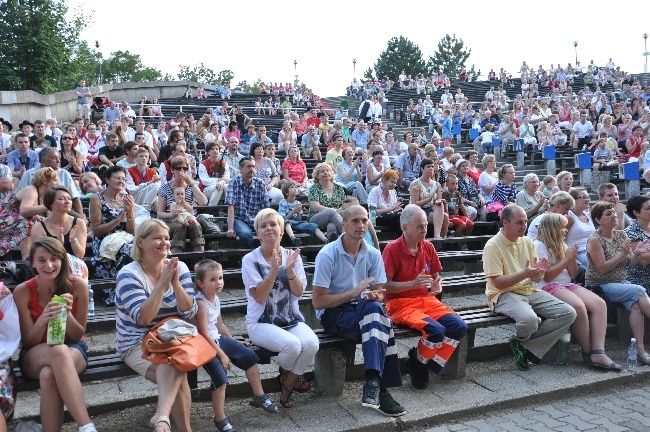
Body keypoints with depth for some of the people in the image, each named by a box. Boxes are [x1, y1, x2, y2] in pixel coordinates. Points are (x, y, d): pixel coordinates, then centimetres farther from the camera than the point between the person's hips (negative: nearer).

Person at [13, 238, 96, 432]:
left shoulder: (77, 285, -11)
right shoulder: (22, 291, -10)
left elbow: (78, 335, -3)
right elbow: (28, 342, -7)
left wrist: (67, 314, -24)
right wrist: (42, 320, -29)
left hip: (73, 349, 0)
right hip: (35, 355, 0)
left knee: (49, 375, -38)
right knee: (59, 351, -38)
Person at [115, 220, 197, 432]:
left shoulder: (179, 268, 0)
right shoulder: (129, 274, -12)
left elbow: (189, 313, -6)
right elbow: (143, 318, -23)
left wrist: (175, 283, -20)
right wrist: (162, 283, -27)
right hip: (138, 344, -3)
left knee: (175, 373, -30)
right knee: (177, 376, -29)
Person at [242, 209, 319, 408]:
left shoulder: (292, 256, 7)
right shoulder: (250, 260, -3)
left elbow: (298, 292, -1)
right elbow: (259, 297, -12)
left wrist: (290, 269, -17)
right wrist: (273, 270, -22)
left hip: (292, 319, 4)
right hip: (262, 323, -3)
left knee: (311, 343, -26)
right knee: (292, 344, -31)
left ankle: (287, 385, 2)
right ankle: (288, 376, 8)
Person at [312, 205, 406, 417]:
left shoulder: (373, 254, 3)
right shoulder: (327, 255, -12)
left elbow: (379, 293, 7)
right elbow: (318, 302, -14)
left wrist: (375, 296, -18)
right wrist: (354, 293, -22)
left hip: (364, 311, 5)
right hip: (333, 314, -4)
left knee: (374, 306, -32)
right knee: (376, 312, -32)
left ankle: (373, 383, -31)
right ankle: (381, 389, -32)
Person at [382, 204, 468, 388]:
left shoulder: (428, 247, 8)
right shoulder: (392, 249, -10)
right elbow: (385, 286, -12)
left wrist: (437, 286, -3)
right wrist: (414, 283, -23)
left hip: (427, 300, 6)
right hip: (401, 304, -6)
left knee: (460, 326, -17)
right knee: (436, 330, -29)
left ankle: (430, 364, 0)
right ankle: (418, 363, 1)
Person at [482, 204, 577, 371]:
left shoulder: (528, 242, 10)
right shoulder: (493, 246, -10)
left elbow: (537, 279, 10)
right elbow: (498, 282, -15)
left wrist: (539, 271, -15)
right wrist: (524, 274, -27)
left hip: (530, 291, 7)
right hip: (504, 295, -7)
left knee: (568, 313, -11)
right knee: (529, 319, -36)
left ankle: (523, 345, -9)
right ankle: (524, 343, 3)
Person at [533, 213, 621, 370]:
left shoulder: (561, 245, 21)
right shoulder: (538, 245, -3)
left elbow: (573, 275, 20)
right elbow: (546, 275, -12)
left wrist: (572, 259, 1)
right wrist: (566, 259, -7)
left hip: (567, 284, 8)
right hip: (548, 287, -8)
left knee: (599, 304, -17)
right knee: (579, 306, -33)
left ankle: (598, 353, -26)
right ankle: (588, 353, -16)